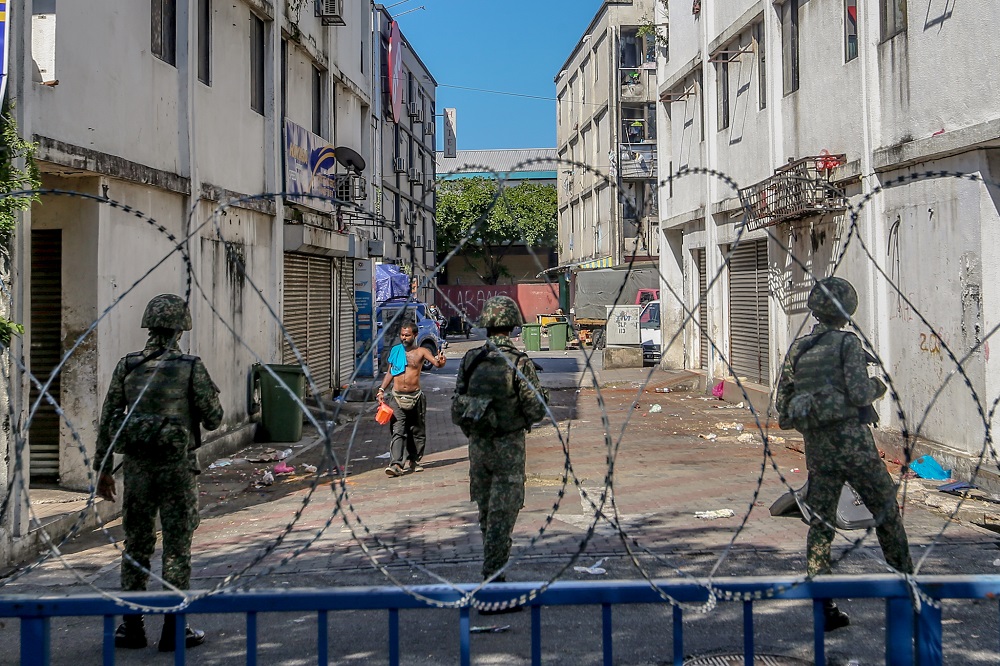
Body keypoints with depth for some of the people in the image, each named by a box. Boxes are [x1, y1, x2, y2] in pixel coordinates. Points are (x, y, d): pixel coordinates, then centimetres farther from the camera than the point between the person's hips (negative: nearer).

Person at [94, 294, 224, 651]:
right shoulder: (191, 368, -8)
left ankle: (131, 626, 18)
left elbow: (108, 420, 5)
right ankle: (174, 629, 8)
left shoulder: (127, 367, 2)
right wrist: (210, 395, 17)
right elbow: (212, 419, -4)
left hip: (137, 467, 3)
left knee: (136, 544, 13)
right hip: (177, 467, -3)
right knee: (177, 547, 4)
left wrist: (103, 468, 13)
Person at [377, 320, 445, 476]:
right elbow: (390, 372, 17)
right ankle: (396, 464, -18)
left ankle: (413, 460, 25)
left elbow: (436, 363, -17)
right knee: (398, 431, -9)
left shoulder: (421, 352, -1)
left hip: (415, 397, 0)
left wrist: (440, 362, -40)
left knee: (417, 431, 10)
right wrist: (381, 389, 8)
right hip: (397, 397, 1)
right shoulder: (395, 351, 7)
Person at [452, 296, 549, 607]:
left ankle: (494, 575, 30)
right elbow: (537, 410, -13)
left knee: (487, 514, 18)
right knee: (501, 517, -3)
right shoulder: (519, 363, -14)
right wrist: (542, 394, 8)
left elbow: (457, 409, 4)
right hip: (508, 447, -5)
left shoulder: (470, 360, 0)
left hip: (478, 445, 5)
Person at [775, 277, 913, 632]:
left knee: (820, 523, 6)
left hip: (816, 445, 5)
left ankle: (823, 605, 2)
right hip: (851, 441, -5)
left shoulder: (797, 349, 9)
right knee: (886, 511, 10)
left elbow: (781, 401, 9)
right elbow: (859, 393, -14)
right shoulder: (848, 343, -6)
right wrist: (877, 386, 6)